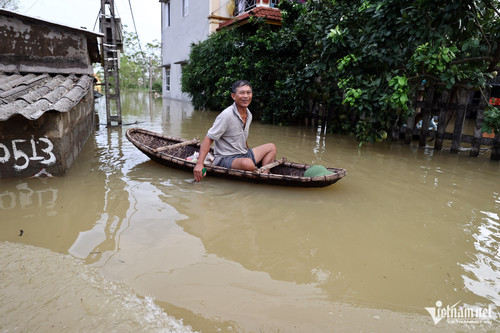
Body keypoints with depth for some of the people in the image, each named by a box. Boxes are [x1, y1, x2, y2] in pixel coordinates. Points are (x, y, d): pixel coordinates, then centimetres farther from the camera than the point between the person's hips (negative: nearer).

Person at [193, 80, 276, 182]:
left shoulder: (249, 115, 7)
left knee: (271, 147, 8)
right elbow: (209, 138, -19)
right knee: (248, 163, -37)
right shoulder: (226, 115, -18)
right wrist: (199, 163, -28)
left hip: (243, 155, 9)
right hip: (225, 159, -9)